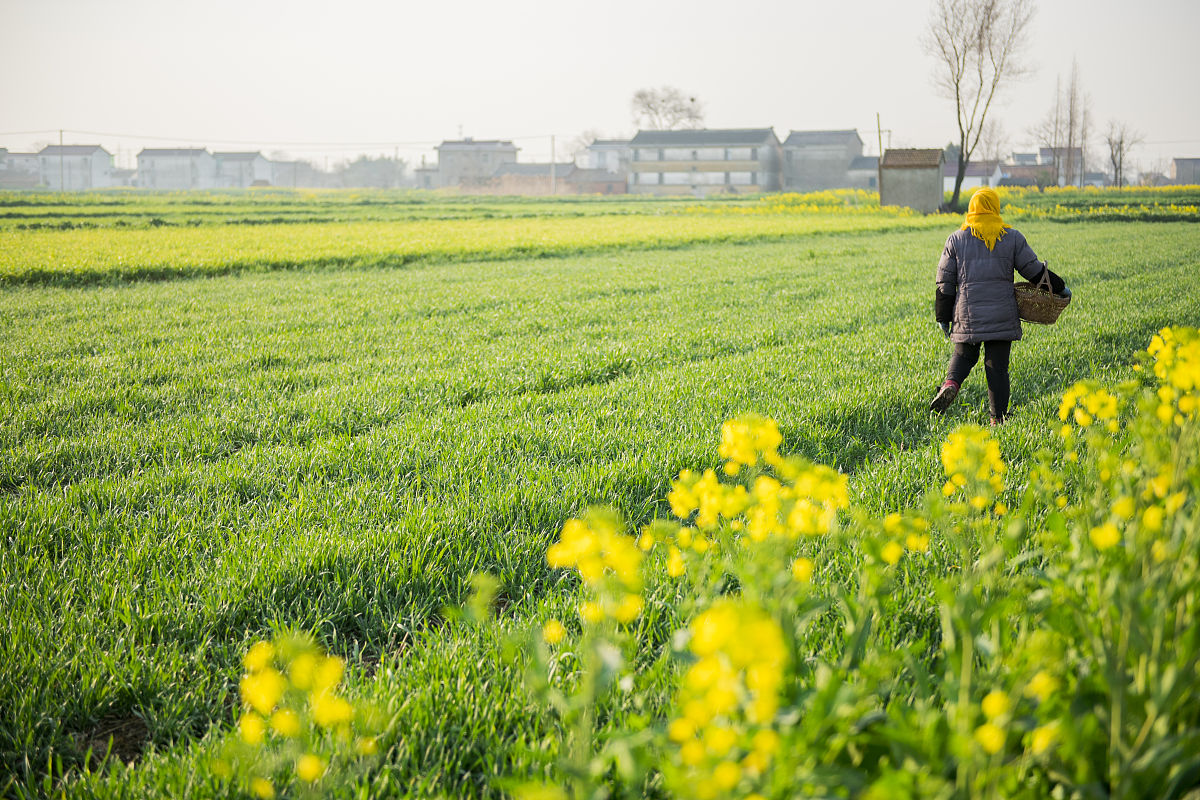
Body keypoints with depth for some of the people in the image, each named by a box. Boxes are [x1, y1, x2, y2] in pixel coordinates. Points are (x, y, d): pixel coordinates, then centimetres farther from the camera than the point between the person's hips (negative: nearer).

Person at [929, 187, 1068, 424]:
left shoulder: (956, 239, 3)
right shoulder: (1012, 237, 2)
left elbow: (945, 282, 4)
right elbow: (1034, 270, 5)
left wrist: (943, 317, 11)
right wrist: (1060, 287, 20)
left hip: (967, 315, 1)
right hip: (1002, 315, -1)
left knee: (963, 354, 17)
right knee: (997, 366, 5)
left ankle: (950, 384, -13)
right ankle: (998, 417, 6)